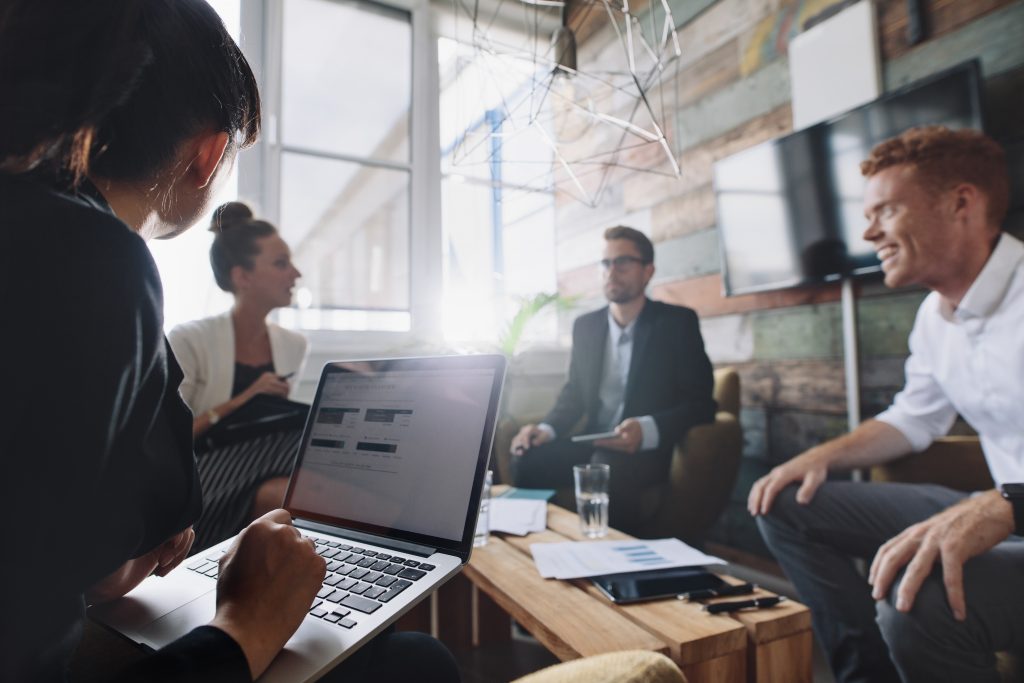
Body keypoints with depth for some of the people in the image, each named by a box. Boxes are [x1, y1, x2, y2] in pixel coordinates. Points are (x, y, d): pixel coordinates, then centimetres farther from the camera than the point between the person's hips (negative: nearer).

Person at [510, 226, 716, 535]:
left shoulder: (678, 322, -3)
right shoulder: (586, 325, 12)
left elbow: (701, 403, -9)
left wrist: (647, 430, -28)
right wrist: (547, 428, -5)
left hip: (651, 450, -4)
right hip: (595, 445, 4)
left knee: (608, 467, -37)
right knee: (527, 458, -23)